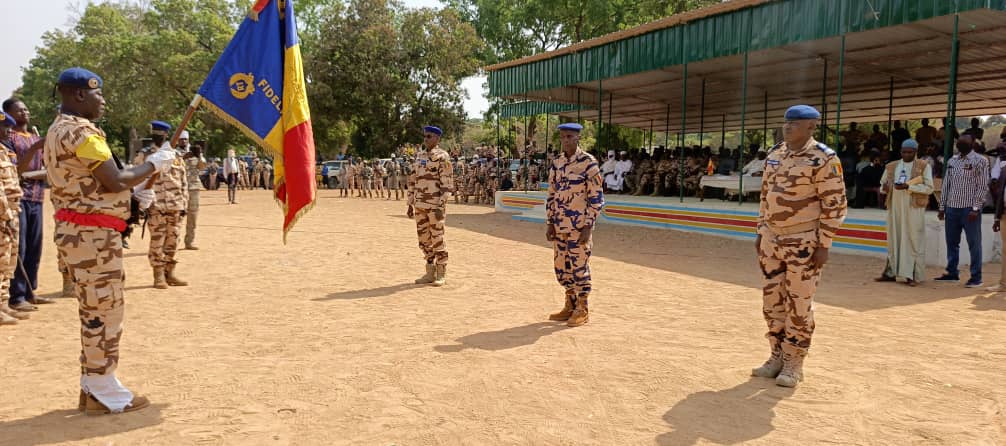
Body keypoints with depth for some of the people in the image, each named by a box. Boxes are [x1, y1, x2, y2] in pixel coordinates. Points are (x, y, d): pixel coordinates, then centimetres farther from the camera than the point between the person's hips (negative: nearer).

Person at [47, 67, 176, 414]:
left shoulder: (58, 129, 18)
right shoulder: (81, 131, -16)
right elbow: (115, 180, -21)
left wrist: (133, 194, 14)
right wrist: (154, 164, -7)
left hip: (77, 229, 10)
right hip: (93, 234, -10)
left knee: (94, 311, 16)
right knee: (104, 310, -3)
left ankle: (92, 386, 24)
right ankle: (103, 393, 5)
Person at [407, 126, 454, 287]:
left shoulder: (442, 157, -6)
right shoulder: (418, 156, 14)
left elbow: (447, 183, -12)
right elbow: (413, 181, 18)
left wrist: (441, 206, -18)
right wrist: (410, 204, 15)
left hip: (435, 205, -7)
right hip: (419, 205, 7)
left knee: (437, 239, -2)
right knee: (424, 240, 10)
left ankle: (441, 274, 7)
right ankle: (430, 272, 21)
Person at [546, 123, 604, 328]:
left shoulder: (588, 163, -9)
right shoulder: (556, 164, 9)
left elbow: (596, 197, -10)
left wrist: (588, 227, -14)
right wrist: (550, 223, 8)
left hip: (579, 226, -6)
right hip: (559, 225, 6)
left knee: (579, 266, -1)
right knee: (561, 267, 11)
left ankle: (582, 310, 12)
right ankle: (570, 306, 25)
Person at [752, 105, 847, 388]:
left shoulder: (823, 159, -12)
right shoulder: (774, 155, 10)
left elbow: (835, 204, -13)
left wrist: (824, 245, -15)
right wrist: (761, 231, 14)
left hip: (804, 244, -7)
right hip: (772, 240, 7)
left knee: (799, 305, 0)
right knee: (772, 301, 12)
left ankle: (793, 364, 14)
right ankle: (777, 357, 26)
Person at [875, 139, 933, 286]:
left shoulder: (924, 166, 2)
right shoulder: (891, 166, 13)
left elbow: (929, 188, -5)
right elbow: (882, 184, 20)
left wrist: (908, 187, -17)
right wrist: (885, 187, -4)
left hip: (914, 207, -4)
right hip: (895, 206, 4)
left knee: (913, 240, -4)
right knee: (893, 239, 7)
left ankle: (913, 276, 0)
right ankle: (891, 273, 13)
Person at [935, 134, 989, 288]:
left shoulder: (980, 161, -3)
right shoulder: (952, 161, 13)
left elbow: (983, 187, -7)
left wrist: (976, 209, -14)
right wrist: (942, 207, 11)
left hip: (970, 209, -5)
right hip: (952, 207, 5)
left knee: (974, 244, -1)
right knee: (951, 242, 10)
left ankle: (976, 277, 5)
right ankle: (952, 273, 20)